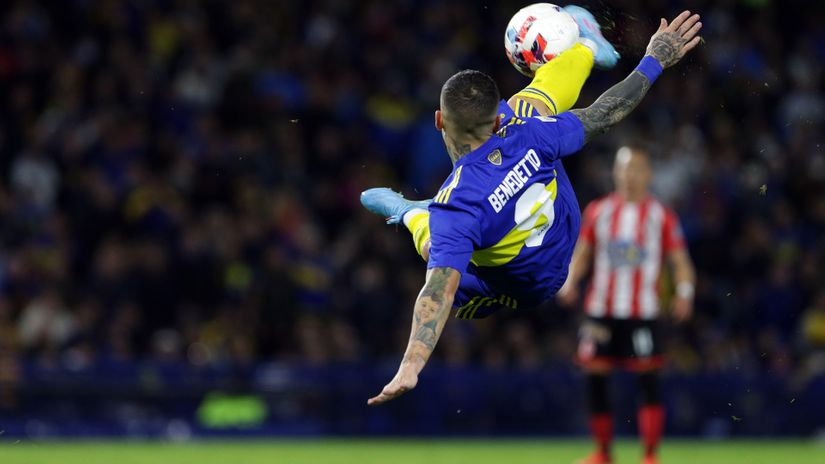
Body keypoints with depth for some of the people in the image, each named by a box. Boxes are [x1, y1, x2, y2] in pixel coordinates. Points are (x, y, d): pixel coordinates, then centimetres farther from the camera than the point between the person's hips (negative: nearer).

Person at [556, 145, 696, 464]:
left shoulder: (661, 216, 3)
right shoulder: (598, 211, 9)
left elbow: (679, 259, 3)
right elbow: (582, 253, 14)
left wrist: (684, 292, -14)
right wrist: (570, 282, -4)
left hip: (642, 314, -3)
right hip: (600, 311, 3)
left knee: (648, 380, -10)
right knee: (595, 378, 3)